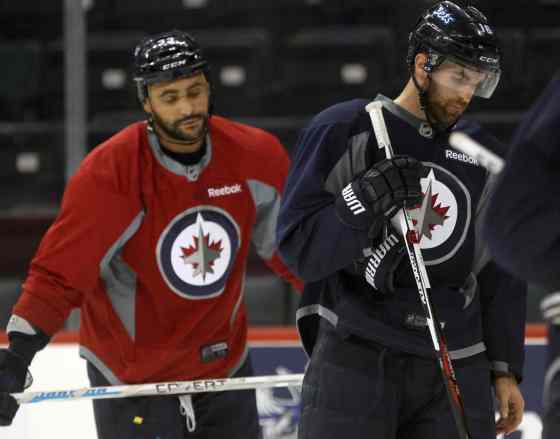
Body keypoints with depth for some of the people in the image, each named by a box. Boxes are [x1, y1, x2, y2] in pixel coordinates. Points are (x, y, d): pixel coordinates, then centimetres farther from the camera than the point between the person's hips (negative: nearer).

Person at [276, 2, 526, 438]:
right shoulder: (342, 131, -3)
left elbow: (501, 274, 19)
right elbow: (300, 251, -8)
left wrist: (505, 369, 14)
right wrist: (369, 199, -21)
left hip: (457, 370, 4)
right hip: (354, 360, -4)